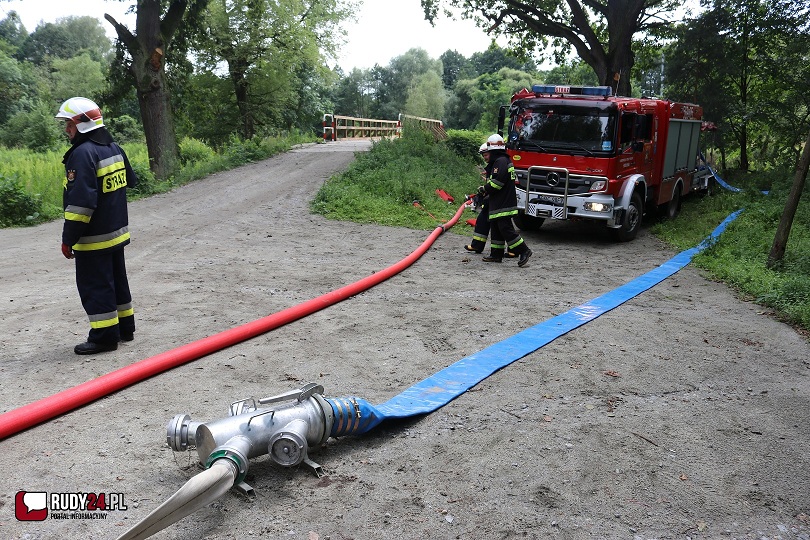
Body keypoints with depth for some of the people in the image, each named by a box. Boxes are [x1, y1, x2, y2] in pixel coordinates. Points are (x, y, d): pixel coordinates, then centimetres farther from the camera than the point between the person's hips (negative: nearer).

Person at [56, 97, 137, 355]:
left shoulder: (83, 154, -20)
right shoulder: (114, 148, 7)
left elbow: (80, 202, -24)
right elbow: (130, 181, 21)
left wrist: (68, 239, -18)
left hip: (94, 239, -9)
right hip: (117, 232, 9)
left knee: (95, 286, 0)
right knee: (117, 280, 18)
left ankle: (105, 336, 6)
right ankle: (125, 327, 28)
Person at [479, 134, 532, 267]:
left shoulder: (501, 161, -14)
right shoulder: (498, 161, 20)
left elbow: (498, 181, -22)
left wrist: (485, 189, -10)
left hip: (503, 204, -11)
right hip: (498, 204, 11)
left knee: (505, 228, -11)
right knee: (496, 228, 13)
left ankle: (524, 251, -8)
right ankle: (496, 255, 18)